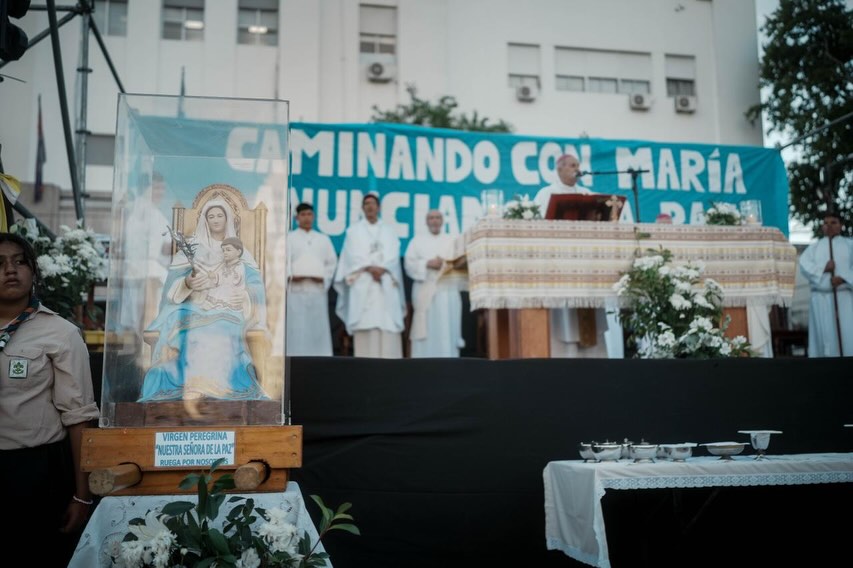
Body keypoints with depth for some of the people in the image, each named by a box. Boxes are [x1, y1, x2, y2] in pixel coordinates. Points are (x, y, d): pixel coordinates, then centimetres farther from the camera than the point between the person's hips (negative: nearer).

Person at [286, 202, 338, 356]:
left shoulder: (323, 239, 19)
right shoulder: (289, 238, 11)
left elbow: (332, 262, 13)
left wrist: (323, 277, -3)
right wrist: (290, 276, -16)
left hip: (318, 289, 2)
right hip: (296, 290, -2)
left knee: (318, 329, -2)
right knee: (297, 329, -9)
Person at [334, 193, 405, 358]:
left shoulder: (389, 232, 19)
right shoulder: (354, 231, 13)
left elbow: (394, 255, 6)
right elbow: (353, 255, 0)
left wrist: (382, 269, -13)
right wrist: (370, 268, -14)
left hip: (386, 283, 2)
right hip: (363, 283, -2)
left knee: (387, 323, -8)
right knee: (365, 323, -10)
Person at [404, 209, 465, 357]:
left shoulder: (451, 241, 18)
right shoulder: (417, 240, 13)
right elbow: (409, 263, 1)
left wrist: (445, 264, -12)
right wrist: (427, 264, -12)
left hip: (448, 290, 2)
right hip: (425, 291, -2)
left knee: (447, 329, -3)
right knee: (426, 329, -7)